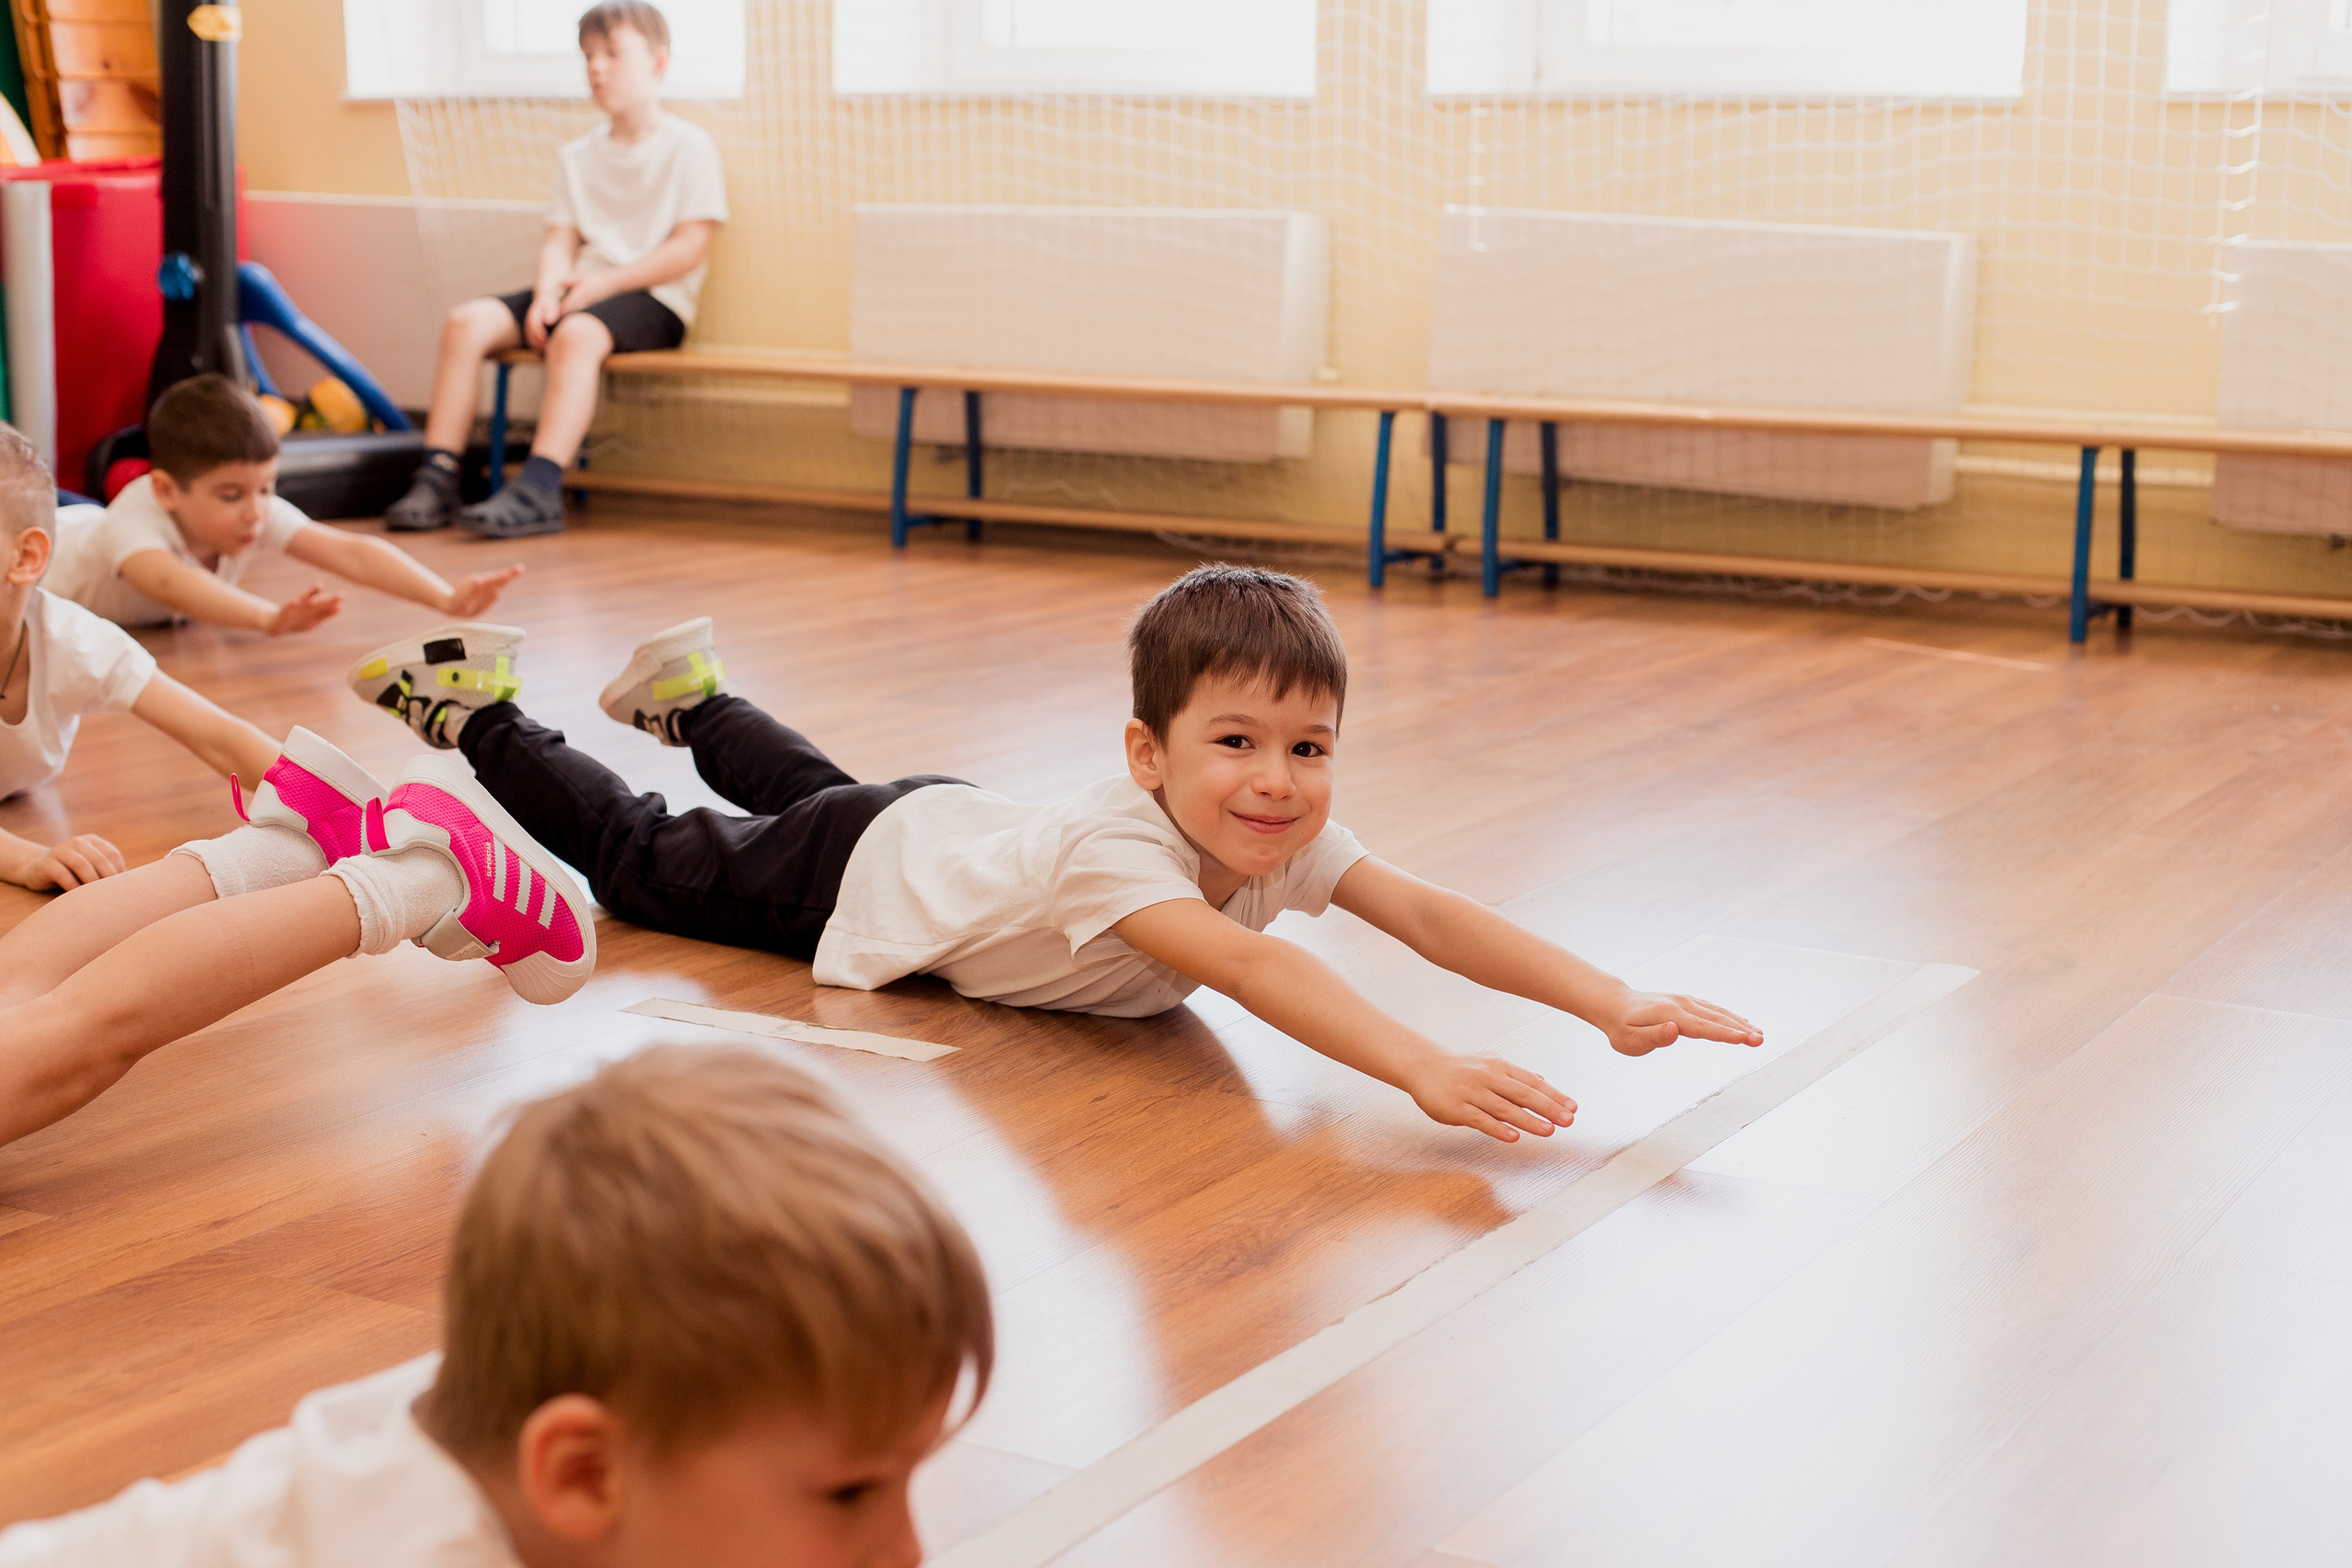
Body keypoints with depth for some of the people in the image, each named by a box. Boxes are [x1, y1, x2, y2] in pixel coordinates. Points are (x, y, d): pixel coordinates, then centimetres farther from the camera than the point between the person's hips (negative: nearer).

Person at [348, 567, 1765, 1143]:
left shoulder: (1289, 835, -28)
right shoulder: (1114, 845, -46)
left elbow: (1430, 914, -36)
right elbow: (1244, 967, -61)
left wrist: (1614, 1003, -50)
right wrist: (1424, 1068, -74)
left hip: (956, 826, 6)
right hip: (863, 872, -6)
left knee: (811, 786, 36)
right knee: (642, 858, 17)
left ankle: (694, 695, 60)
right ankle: (476, 705, 35)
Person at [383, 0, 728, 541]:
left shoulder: (689, 146, 1)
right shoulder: (577, 156, 20)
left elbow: (690, 248, -9)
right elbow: (560, 239, 10)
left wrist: (606, 281, -15)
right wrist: (548, 290, -13)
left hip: (652, 299, -6)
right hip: (580, 291, 6)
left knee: (576, 333, -38)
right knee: (467, 321, -15)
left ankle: (539, 490, -44)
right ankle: (437, 478, -18)